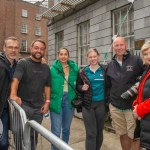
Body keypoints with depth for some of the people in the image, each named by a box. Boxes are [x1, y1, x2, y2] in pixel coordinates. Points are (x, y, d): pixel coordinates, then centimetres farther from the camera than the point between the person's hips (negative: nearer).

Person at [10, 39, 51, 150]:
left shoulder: (46, 68, 9)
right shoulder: (23, 63, -6)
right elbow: (15, 79, -21)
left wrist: (47, 102, 3)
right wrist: (13, 94, -38)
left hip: (38, 108, 5)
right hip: (23, 105, -4)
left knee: (34, 135, 16)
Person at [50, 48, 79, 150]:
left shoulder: (74, 69, 1)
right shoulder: (52, 69, -8)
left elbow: (77, 84, 12)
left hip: (69, 100, 3)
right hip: (56, 101, -3)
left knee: (66, 129, 19)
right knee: (56, 131, 1)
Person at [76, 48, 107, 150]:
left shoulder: (105, 70, -1)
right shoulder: (83, 72, 2)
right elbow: (78, 85, 12)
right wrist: (82, 88, -9)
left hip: (101, 104, 1)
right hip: (88, 104, 0)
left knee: (99, 130, 16)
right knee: (91, 132, 1)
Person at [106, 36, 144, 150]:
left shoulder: (136, 60, -6)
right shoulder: (110, 65, 8)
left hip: (132, 106, -4)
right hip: (115, 106, 4)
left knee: (133, 136, 4)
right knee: (122, 134, 18)